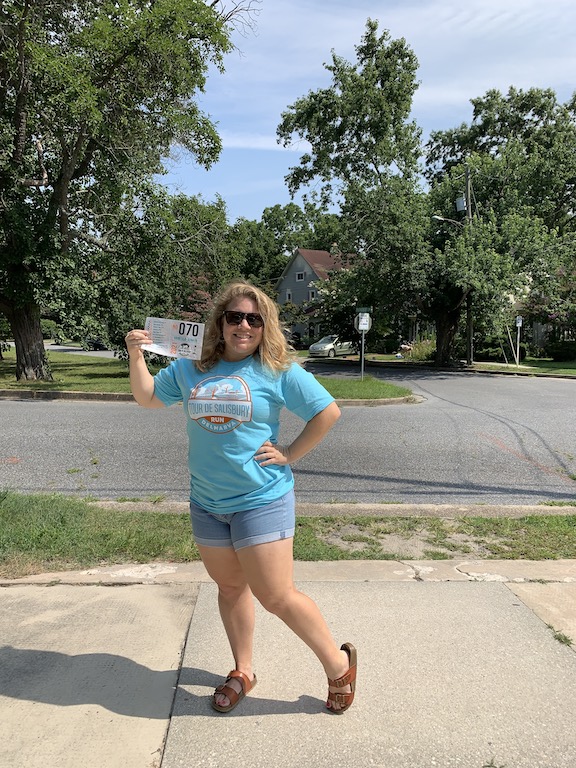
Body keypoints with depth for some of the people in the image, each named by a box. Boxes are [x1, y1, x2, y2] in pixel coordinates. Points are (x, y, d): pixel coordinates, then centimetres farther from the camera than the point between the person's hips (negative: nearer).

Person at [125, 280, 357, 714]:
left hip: (262, 501, -5)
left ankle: (339, 665, 20)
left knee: (277, 596, -2)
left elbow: (329, 412, -7)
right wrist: (136, 356, 2)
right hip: (207, 504, 5)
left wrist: (290, 455, -9)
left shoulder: (279, 371, -8)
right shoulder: (191, 370, 5)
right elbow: (148, 398, 16)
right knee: (231, 588, 18)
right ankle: (243, 672, 38)